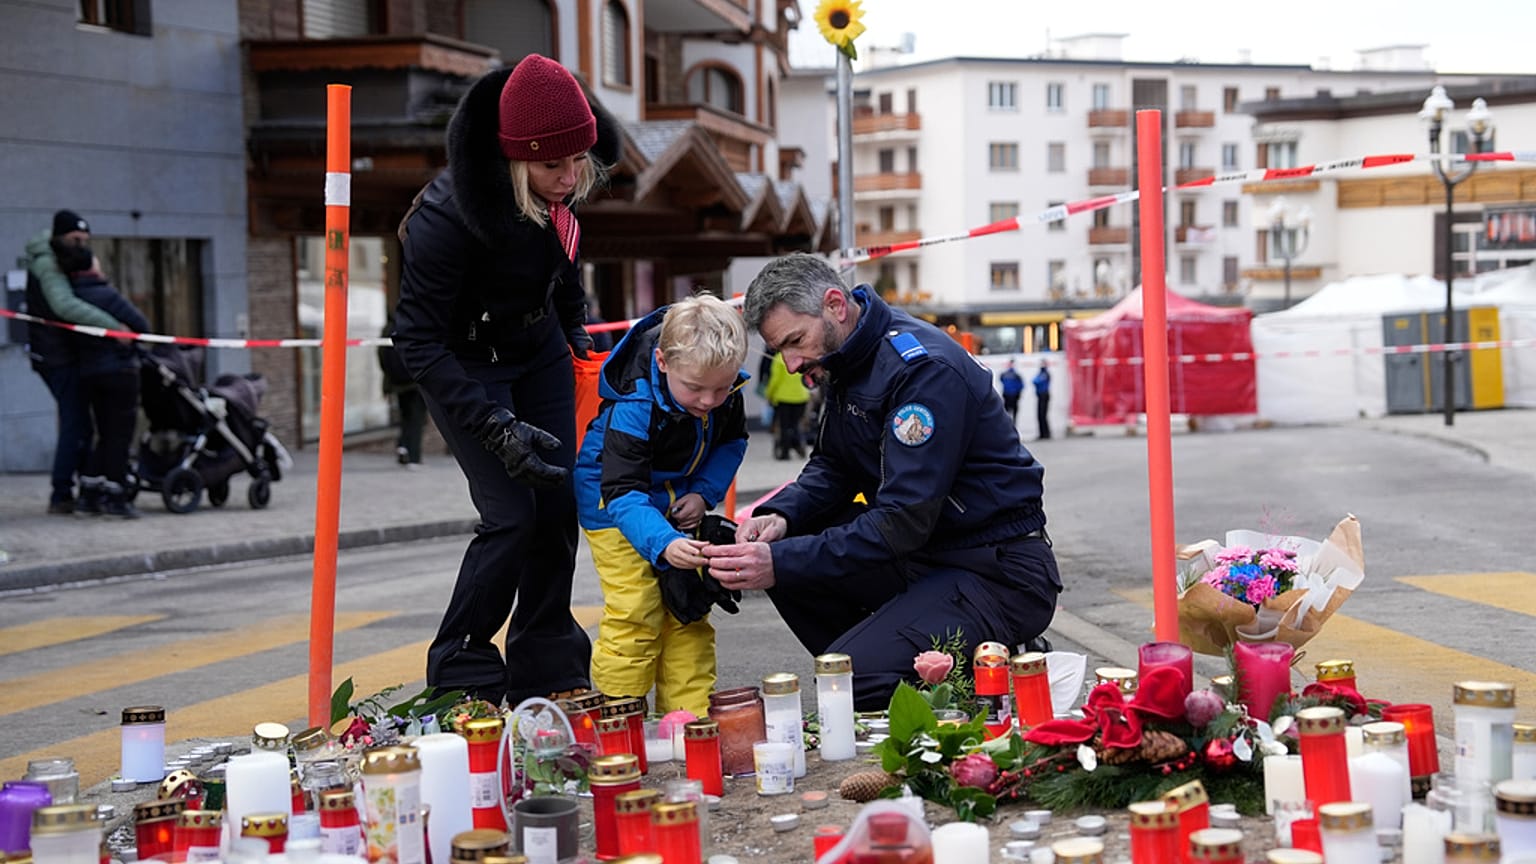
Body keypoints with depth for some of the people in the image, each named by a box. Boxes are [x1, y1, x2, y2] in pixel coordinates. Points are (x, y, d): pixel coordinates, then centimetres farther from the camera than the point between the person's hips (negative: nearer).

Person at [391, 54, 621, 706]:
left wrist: (577, 329, 14)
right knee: (512, 514, -14)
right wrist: (497, 428, -34)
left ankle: (546, 668, 13)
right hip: (464, 360, -6)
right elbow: (418, 342, -29)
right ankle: (460, 676, 3)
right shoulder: (448, 213, -35)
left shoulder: (562, 184, -16)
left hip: (539, 343, 6)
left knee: (559, 503, 1)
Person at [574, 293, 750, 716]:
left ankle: (690, 717, 13)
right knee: (636, 613, -13)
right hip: (614, 502, -6)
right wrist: (663, 544, -57)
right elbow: (623, 493, -41)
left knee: (690, 608, 6)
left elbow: (732, 441, 2)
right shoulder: (634, 406, -37)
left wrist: (705, 493, -14)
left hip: (678, 500, 6)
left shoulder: (727, 387, -19)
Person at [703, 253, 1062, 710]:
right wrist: (780, 515, -7)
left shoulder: (924, 369, -23)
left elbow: (903, 521, -27)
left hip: (998, 573, -10)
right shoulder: (847, 361, 6)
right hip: (926, 554, 10)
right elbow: (831, 467, 15)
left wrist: (782, 562, -31)